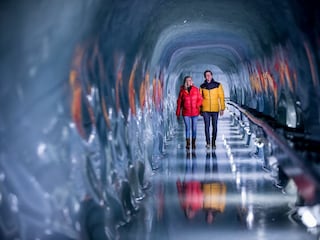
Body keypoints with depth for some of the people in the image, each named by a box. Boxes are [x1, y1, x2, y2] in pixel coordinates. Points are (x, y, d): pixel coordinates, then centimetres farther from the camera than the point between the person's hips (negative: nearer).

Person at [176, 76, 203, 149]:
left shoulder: (196, 89, 1)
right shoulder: (182, 91, -1)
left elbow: (200, 99, 6)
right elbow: (179, 102, 4)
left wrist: (197, 105, -13)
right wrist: (178, 113, 4)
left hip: (195, 113, 1)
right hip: (186, 113, -1)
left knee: (194, 128, 6)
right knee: (187, 128, -1)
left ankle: (193, 143, 16)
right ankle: (188, 144, 5)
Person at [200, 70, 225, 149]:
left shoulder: (218, 85, -1)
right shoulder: (202, 86, 3)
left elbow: (221, 97, -1)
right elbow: (200, 98, 9)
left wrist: (222, 108, -5)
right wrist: (200, 109, 7)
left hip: (215, 110, 0)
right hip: (205, 110, 0)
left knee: (214, 126, 5)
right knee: (207, 126, -3)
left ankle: (213, 143, 14)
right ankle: (208, 143, 2)